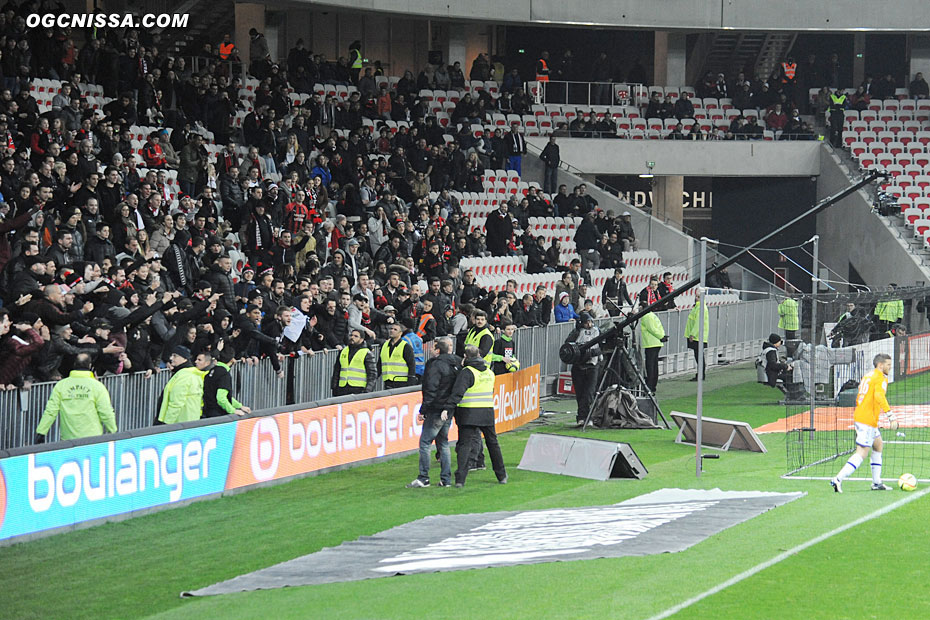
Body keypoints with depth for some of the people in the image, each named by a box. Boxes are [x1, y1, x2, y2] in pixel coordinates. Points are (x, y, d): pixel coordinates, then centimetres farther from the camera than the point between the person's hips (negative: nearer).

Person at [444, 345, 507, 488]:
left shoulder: (466, 372, -11)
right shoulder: (489, 372, 11)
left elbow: (458, 392, -22)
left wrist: (447, 408, -26)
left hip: (468, 414, -5)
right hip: (488, 412, 5)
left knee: (465, 444, -4)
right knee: (492, 442, 19)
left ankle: (460, 479, -16)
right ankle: (502, 476, 28)